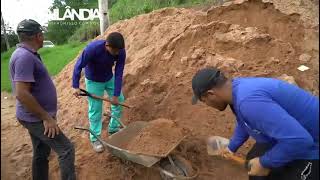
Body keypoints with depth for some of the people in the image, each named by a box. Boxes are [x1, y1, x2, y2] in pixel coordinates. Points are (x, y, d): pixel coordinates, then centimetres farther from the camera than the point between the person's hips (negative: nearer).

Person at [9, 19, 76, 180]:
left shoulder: (27, 54, 10)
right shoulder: (24, 56, -22)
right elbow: (21, 94, -28)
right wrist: (47, 117, -23)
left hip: (37, 117, 10)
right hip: (37, 118, -10)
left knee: (41, 154, 19)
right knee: (66, 149, -4)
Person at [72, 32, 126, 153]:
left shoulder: (121, 52, -25)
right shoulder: (93, 48, -35)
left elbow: (119, 74, -20)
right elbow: (78, 66, -22)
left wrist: (116, 94, -19)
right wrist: (76, 86, -20)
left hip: (110, 78, 4)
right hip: (93, 81, -4)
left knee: (119, 101, 8)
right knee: (95, 110, -2)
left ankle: (113, 129, 28)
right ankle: (94, 138, 15)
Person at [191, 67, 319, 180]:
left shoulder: (249, 100, -36)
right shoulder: (238, 87, -3)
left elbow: (299, 140, -37)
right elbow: (243, 123, 16)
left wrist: (265, 163, -21)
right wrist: (232, 147, 32)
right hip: (290, 136, 9)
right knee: (253, 160, 19)